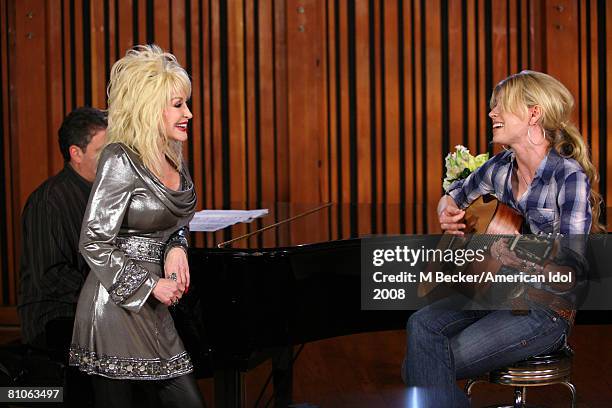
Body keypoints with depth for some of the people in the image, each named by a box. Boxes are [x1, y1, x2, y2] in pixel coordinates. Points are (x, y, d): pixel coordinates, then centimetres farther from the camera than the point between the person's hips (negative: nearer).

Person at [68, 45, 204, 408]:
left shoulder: (174, 160, 10)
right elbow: (94, 243, -15)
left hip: (153, 309, 8)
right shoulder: (121, 160, -14)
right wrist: (150, 286, -14)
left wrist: (177, 247, 0)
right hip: (116, 306, -8)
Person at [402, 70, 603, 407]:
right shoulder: (501, 167, 6)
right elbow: (452, 197, 25)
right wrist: (447, 213, 2)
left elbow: (568, 273, -20)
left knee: (440, 362, -20)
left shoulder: (570, 177, -16)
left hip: (544, 310, -7)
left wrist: (505, 252, -31)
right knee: (421, 325, -20)